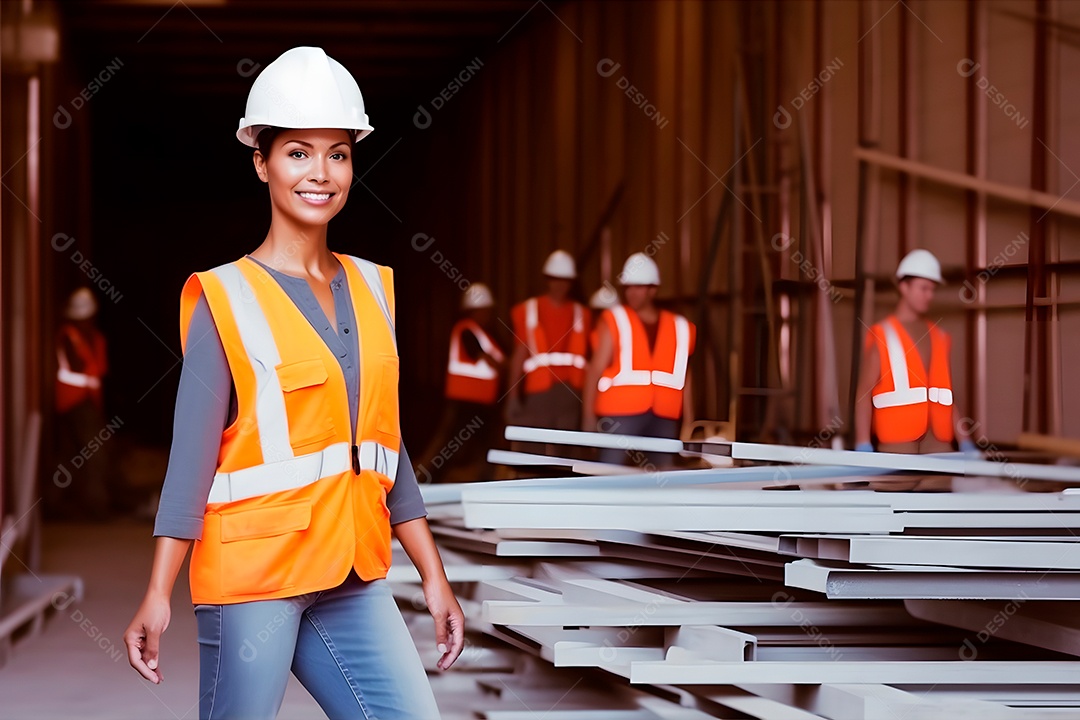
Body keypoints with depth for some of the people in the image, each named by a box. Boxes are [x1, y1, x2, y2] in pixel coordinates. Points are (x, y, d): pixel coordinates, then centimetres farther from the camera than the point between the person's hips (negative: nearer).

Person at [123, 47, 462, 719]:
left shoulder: (370, 288, 11)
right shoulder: (226, 300, -5)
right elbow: (192, 457, -8)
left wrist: (435, 577, 15)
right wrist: (157, 597, -13)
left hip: (355, 581, 5)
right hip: (252, 573, -5)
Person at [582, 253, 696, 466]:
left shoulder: (679, 328, 13)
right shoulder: (614, 321, 3)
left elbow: (684, 380, 15)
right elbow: (595, 370, -3)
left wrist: (688, 425, 11)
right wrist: (588, 416, -11)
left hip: (664, 420, 3)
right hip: (621, 416, -3)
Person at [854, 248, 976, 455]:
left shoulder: (940, 339, 17)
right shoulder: (881, 337, 2)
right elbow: (864, 394, -4)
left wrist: (965, 442, 12)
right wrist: (863, 447, -13)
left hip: (938, 445, 5)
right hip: (897, 445, -5)